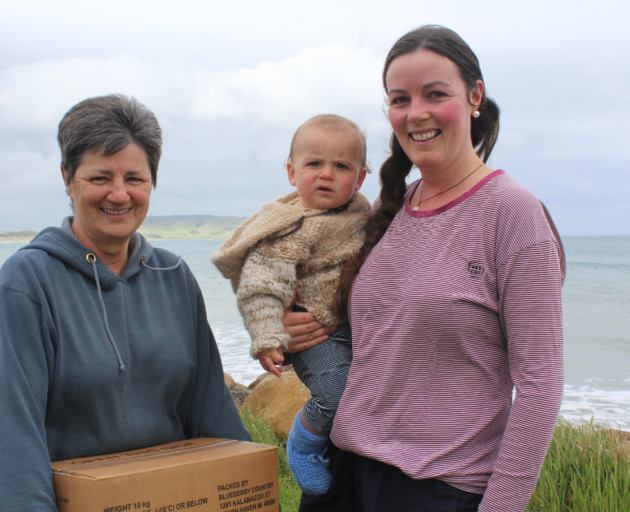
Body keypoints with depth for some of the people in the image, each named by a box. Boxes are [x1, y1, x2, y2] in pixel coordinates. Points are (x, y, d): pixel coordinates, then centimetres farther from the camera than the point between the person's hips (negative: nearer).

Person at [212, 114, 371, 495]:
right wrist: (268, 339, -28)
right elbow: (261, 287, -21)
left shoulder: (362, 213, 7)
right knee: (338, 394, -24)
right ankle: (304, 440, 6)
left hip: (358, 327, 8)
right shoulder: (293, 229, -17)